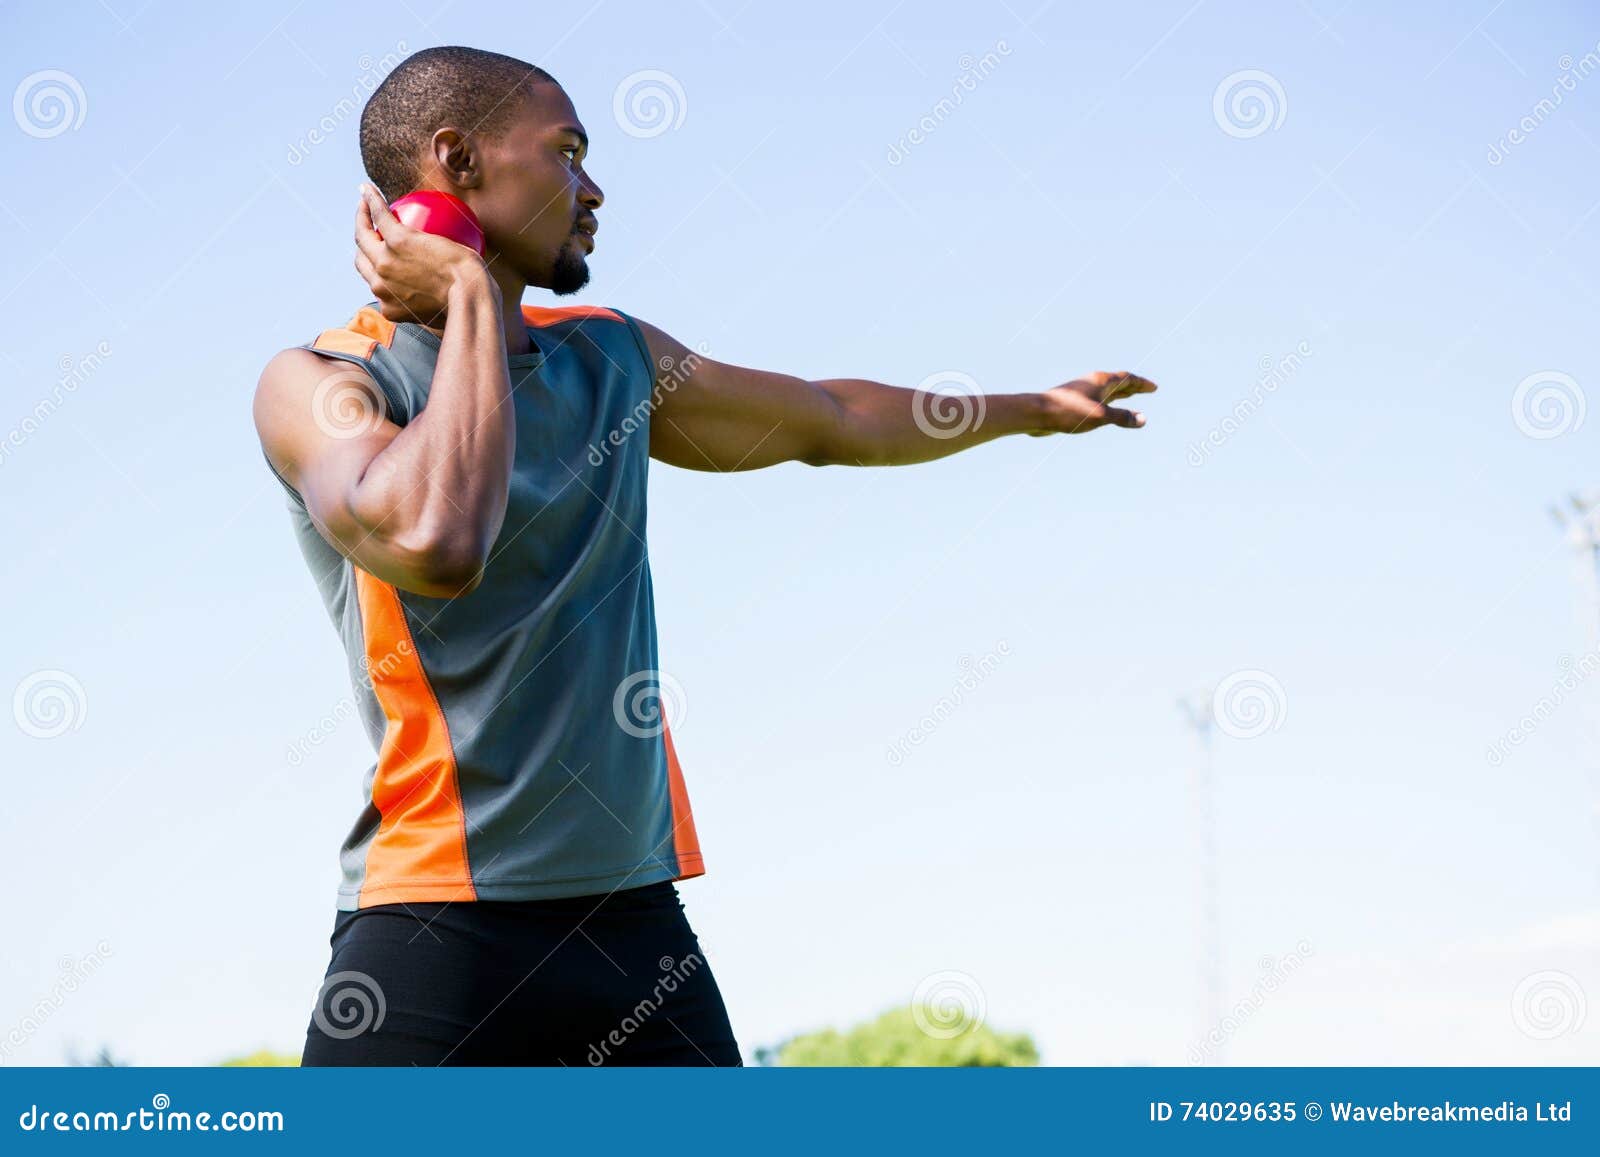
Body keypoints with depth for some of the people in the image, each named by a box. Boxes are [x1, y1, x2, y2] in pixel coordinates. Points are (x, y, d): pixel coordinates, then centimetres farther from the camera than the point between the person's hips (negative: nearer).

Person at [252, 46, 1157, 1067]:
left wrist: (1034, 407, 42)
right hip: (437, 934, -6)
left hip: (638, 920, 6)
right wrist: (471, 295, -14)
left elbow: (831, 419, 31)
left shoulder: (611, 357, 14)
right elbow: (436, 542, -27)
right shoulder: (320, 383, -6)